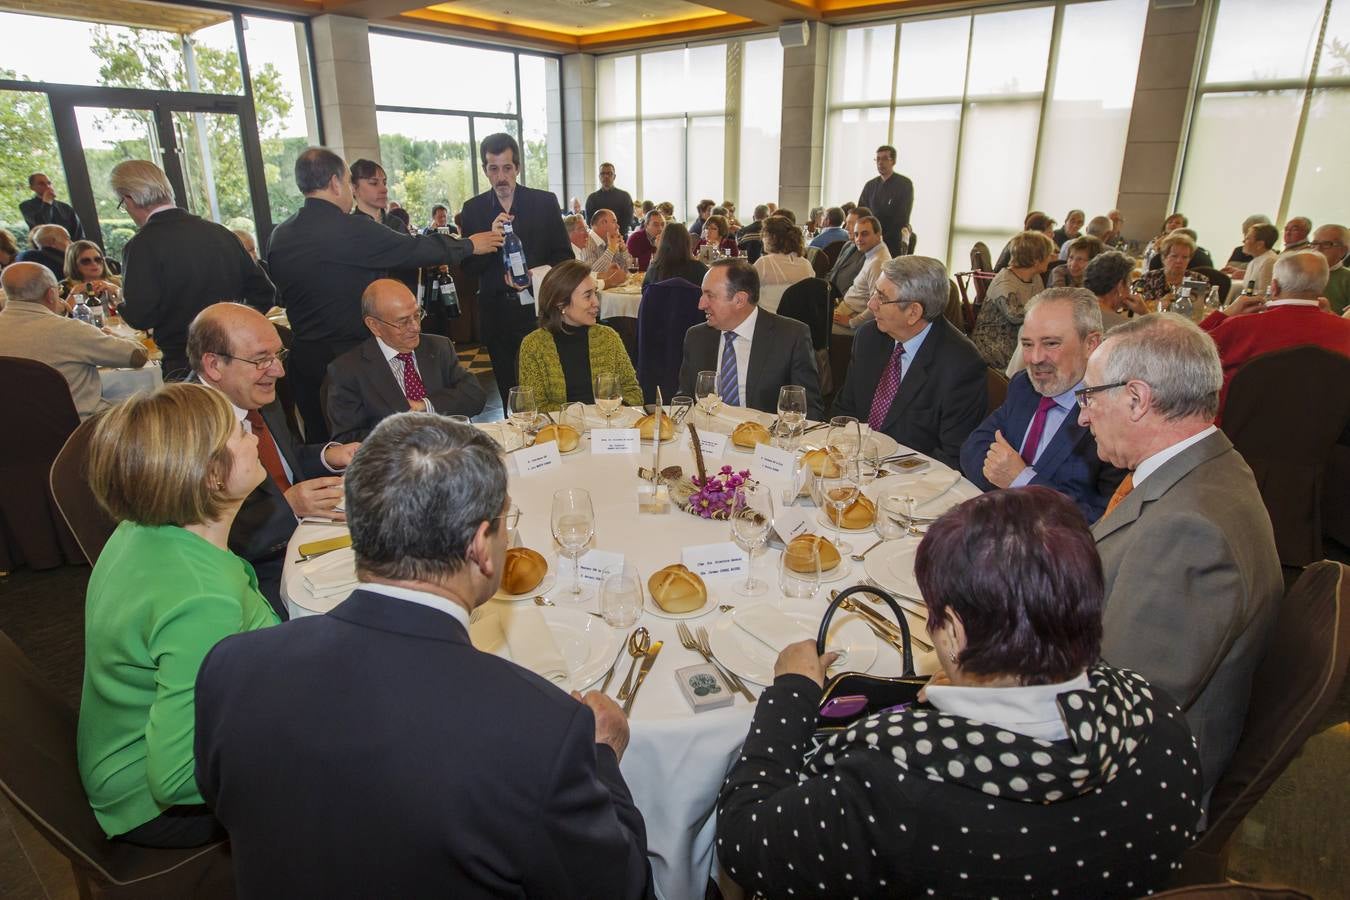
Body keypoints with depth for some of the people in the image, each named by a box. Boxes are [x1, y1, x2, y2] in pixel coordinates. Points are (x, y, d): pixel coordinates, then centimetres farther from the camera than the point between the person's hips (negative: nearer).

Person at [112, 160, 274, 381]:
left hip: (183, 366, -5)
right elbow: (264, 292, 7)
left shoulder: (142, 246, -12)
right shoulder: (219, 232, 3)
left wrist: (121, 304, 5)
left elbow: (140, 317, -17)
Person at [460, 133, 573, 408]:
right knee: (508, 392, 8)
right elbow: (469, 267, 2)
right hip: (496, 311, 2)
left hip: (538, 307, -1)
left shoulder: (545, 202, 2)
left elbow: (564, 257, 3)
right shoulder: (473, 209, 6)